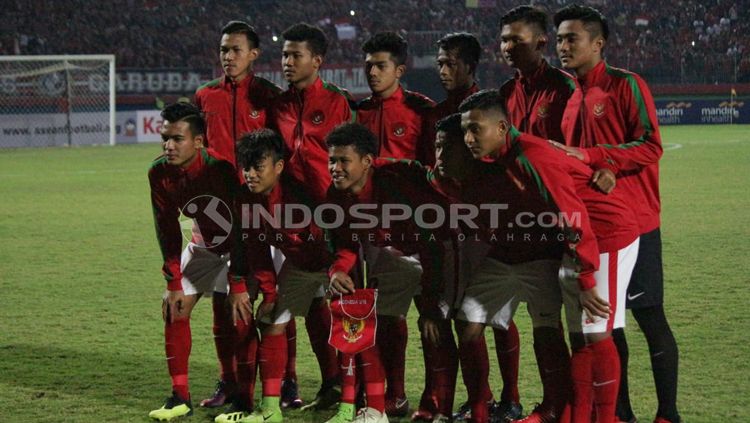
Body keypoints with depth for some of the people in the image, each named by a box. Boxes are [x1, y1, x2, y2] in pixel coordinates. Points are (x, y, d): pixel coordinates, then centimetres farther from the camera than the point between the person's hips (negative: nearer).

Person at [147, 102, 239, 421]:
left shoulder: (222, 168, -32)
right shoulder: (160, 173, -15)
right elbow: (167, 230, -6)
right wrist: (173, 283, -9)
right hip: (204, 245, 6)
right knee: (175, 309, -2)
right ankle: (180, 396, 5)